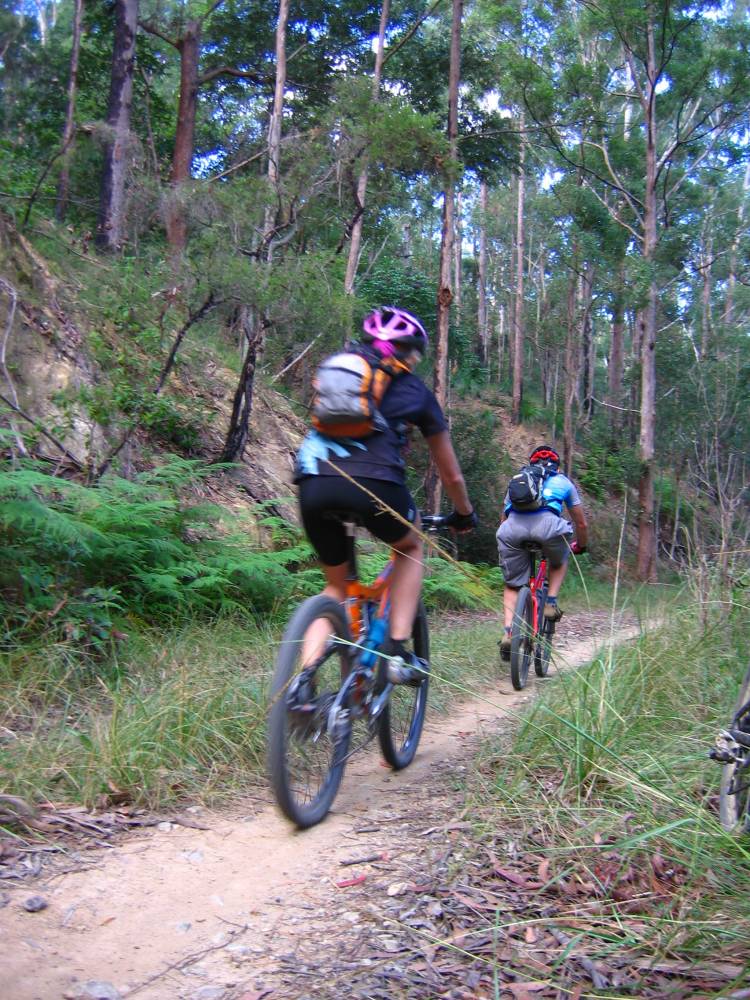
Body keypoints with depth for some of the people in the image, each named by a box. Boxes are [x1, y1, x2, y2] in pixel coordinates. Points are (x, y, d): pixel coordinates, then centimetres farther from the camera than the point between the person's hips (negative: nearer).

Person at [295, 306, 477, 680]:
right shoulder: (415, 390, 21)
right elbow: (450, 474, 29)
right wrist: (465, 514, 47)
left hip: (312, 483, 3)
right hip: (373, 482, -3)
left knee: (336, 585, 24)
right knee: (411, 547, 29)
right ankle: (397, 650, 15)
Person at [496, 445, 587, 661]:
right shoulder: (563, 481, 33)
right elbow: (582, 524, 38)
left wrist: (508, 544, 58)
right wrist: (580, 547, 58)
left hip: (512, 527, 2)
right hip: (547, 524, -1)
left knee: (512, 585, 17)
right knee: (559, 563, 33)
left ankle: (508, 633, 0)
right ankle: (551, 603, 16)